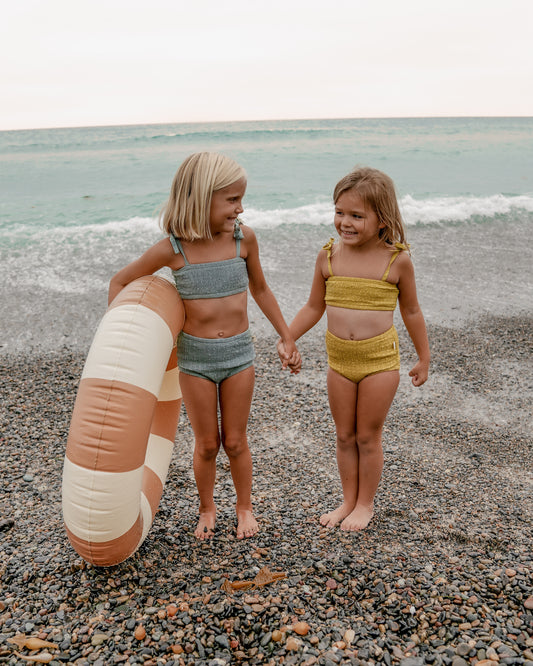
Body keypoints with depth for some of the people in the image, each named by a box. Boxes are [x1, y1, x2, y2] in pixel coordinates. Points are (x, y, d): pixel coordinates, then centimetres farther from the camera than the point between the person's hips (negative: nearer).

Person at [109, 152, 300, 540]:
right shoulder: (173, 248, -14)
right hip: (194, 356, -1)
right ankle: (207, 509, 37)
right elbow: (119, 282, 1)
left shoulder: (243, 237, -9)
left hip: (238, 352, 1)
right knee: (207, 444, 12)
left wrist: (287, 339, 12)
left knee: (235, 441, 12)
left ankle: (245, 507, 36)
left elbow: (260, 289, 8)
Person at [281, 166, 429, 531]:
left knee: (368, 436, 9)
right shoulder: (328, 256, -3)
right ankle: (348, 500, 34)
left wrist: (424, 358, 8)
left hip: (380, 360, -3)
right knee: (344, 436, 15)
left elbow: (411, 312, 2)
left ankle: (366, 504, 29)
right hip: (339, 360, 3)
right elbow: (314, 307, 7)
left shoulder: (397, 260, -9)